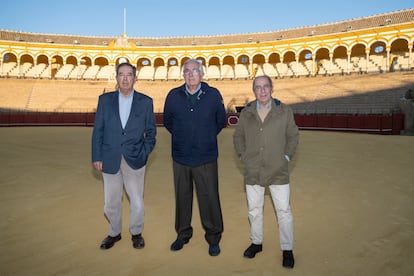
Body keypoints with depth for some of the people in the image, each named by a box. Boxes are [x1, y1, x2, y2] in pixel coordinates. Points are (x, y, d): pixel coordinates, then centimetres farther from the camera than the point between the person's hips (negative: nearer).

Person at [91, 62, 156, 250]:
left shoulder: (145, 102, 0)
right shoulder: (105, 100, 3)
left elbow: (151, 131, 5)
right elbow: (98, 130, 3)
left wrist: (145, 153, -6)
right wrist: (96, 157, -1)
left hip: (135, 161, -1)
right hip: (110, 160, 1)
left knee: (137, 203, 8)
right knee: (111, 203, 13)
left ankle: (136, 232, 34)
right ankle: (114, 233, 38)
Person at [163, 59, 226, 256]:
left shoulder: (213, 95, -3)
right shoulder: (174, 96, 1)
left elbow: (221, 121, 10)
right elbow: (167, 121, 15)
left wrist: (208, 137, 8)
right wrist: (182, 137, 11)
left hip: (206, 158, -2)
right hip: (180, 157, 2)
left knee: (209, 197, 3)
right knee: (182, 196, 12)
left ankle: (213, 238, 22)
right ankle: (183, 234, 31)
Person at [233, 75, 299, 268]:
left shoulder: (284, 111, -2)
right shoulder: (246, 113, 2)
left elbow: (293, 136, 7)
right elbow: (238, 136, 13)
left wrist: (286, 156, -1)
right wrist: (243, 156, 5)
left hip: (278, 171, -2)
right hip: (253, 171, 2)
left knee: (283, 211, 2)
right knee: (254, 209, 14)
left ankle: (287, 249, 19)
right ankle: (256, 242, 34)